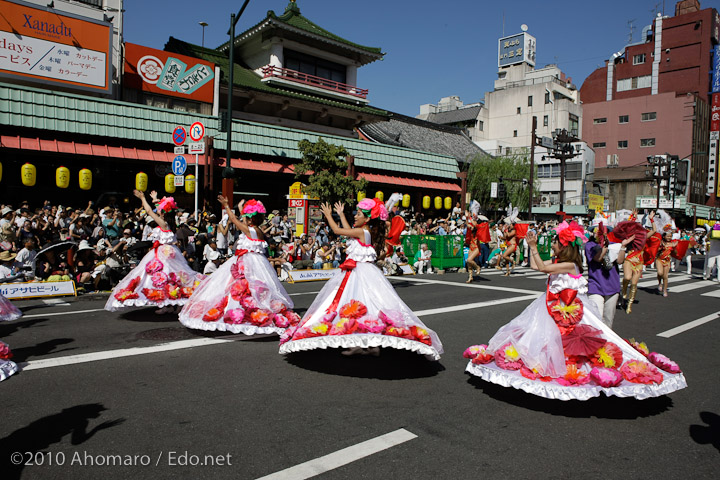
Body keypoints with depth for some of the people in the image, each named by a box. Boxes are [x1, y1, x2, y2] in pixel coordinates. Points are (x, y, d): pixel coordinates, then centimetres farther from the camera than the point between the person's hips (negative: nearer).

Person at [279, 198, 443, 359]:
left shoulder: (362, 232, -14)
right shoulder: (367, 231, 11)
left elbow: (337, 230, -9)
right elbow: (348, 230, 28)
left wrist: (328, 215, 6)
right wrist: (341, 214, 37)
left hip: (361, 273, -9)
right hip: (360, 272, 9)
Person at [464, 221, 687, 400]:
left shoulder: (569, 265, -20)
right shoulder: (559, 262, 7)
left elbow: (542, 268, -27)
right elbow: (534, 266, 11)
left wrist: (534, 247, -21)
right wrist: (531, 246, 9)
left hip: (566, 312, -9)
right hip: (554, 309, 9)